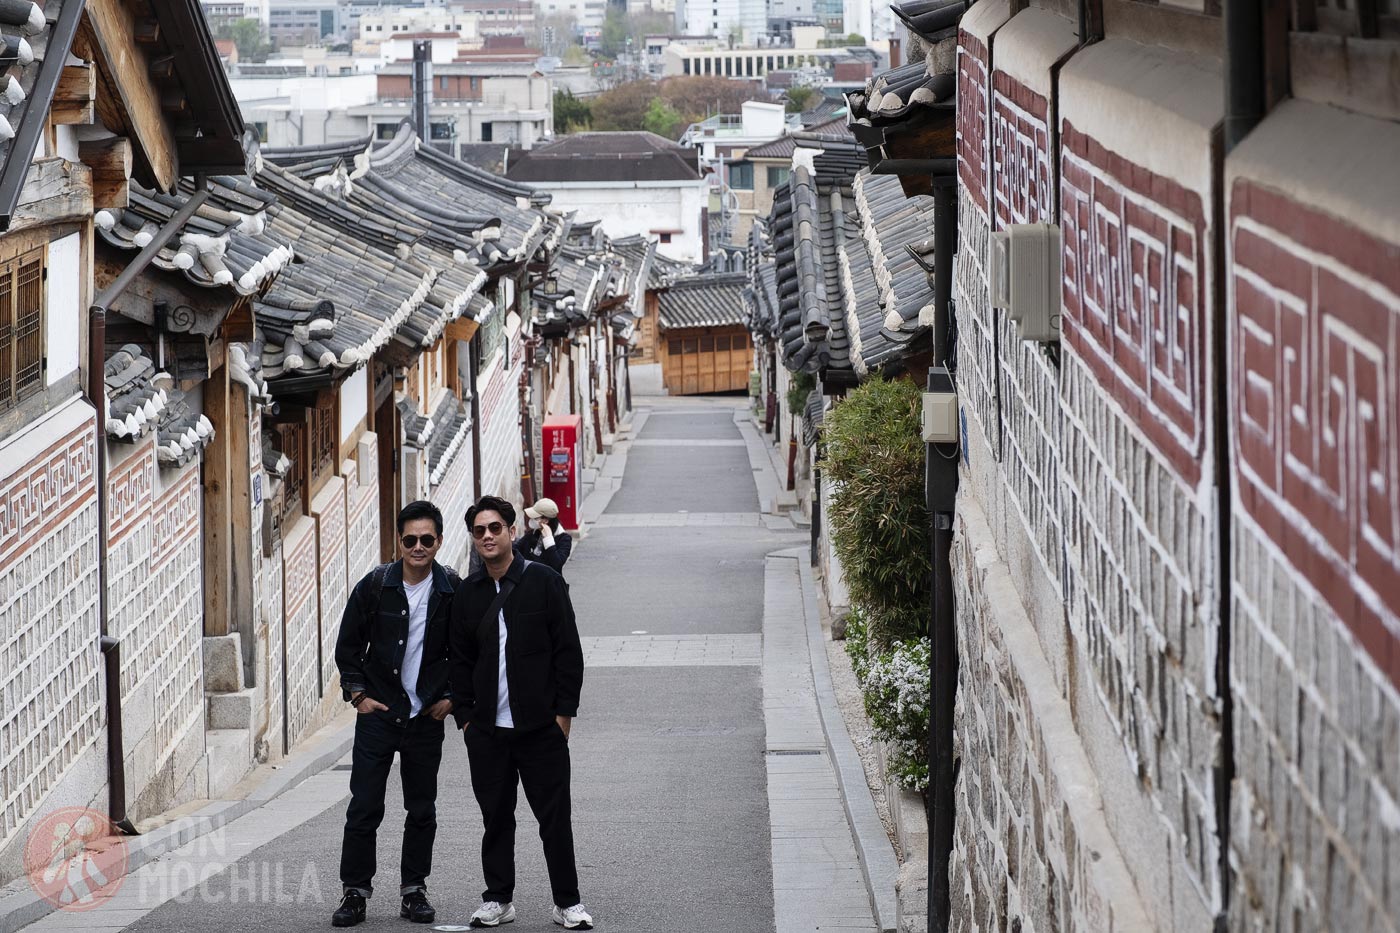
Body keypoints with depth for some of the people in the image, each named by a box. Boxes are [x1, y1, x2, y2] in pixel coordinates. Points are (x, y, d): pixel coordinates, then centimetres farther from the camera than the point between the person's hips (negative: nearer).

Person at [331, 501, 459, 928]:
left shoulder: (453, 591, -4)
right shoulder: (375, 586, -5)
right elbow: (348, 644, 5)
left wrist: (452, 697, 0)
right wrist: (356, 695, -1)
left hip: (427, 717, 1)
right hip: (378, 713, -1)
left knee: (422, 809, 7)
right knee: (364, 807, -2)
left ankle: (414, 891, 17)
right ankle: (355, 892, 4)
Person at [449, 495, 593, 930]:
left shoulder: (544, 582, -2)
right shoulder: (468, 593, 8)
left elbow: (569, 651, -2)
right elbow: (459, 660, 13)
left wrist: (564, 711, -6)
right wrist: (465, 716, 5)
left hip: (541, 728, -3)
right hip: (487, 730, 3)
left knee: (555, 817, 0)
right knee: (495, 817, 8)